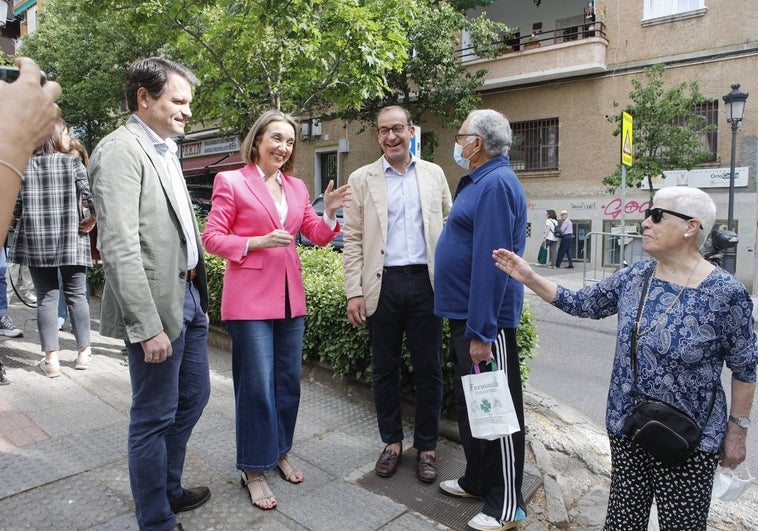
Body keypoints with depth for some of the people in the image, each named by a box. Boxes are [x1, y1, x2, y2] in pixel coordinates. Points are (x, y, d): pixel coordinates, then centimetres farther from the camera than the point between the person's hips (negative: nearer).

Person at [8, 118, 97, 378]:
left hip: (35, 242, 2)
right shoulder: (72, 163, -4)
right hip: (70, 240, -2)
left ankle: (51, 359, 7)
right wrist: (91, 220, 2)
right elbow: (95, 198, -14)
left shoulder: (25, 166, 3)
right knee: (76, 295, 9)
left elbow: (13, 207, 2)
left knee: (46, 298, 7)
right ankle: (84, 352, 16)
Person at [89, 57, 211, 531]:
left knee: (193, 398, 20)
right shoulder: (121, 150, -14)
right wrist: (148, 326, -22)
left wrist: (198, 294, 13)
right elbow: (119, 248, -21)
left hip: (188, 297, 9)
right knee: (155, 417, 6)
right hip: (156, 305, -9)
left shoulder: (165, 150, 14)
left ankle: (169, 489, 41)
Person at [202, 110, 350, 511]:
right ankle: (253, 470, 17)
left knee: (288, 382, 14)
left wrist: (328, 211, -7)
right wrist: (257, 242, -18)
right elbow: (211, 237, -5)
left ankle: (279, 452, 33)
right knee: (257, 387, 0)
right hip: (250, 298, -6)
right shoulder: (231, 182, -3)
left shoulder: (296, 187, 12)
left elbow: (318, 236, 12)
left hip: (290, 297, 6)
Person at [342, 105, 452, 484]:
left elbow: (449, 227, 9)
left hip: (425, 282, 1)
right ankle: (392, 442, 28)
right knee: (385, 369, 10)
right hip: (383, 284, 0)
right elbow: (352, 239, 2)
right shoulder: (362, 179, 5)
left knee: (428, 370, 7)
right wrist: (354, 292, -5)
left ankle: (426, 447, 24)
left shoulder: (434, 174, 9)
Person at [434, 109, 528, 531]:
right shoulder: (479, 181, 15)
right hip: (464, 313, 11)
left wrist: (480, 332, -26)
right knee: (470, 405, 20)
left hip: (485, 321, -10)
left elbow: (490, 263, -24)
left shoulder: (496, 184, -18)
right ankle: (478, 480, 37)